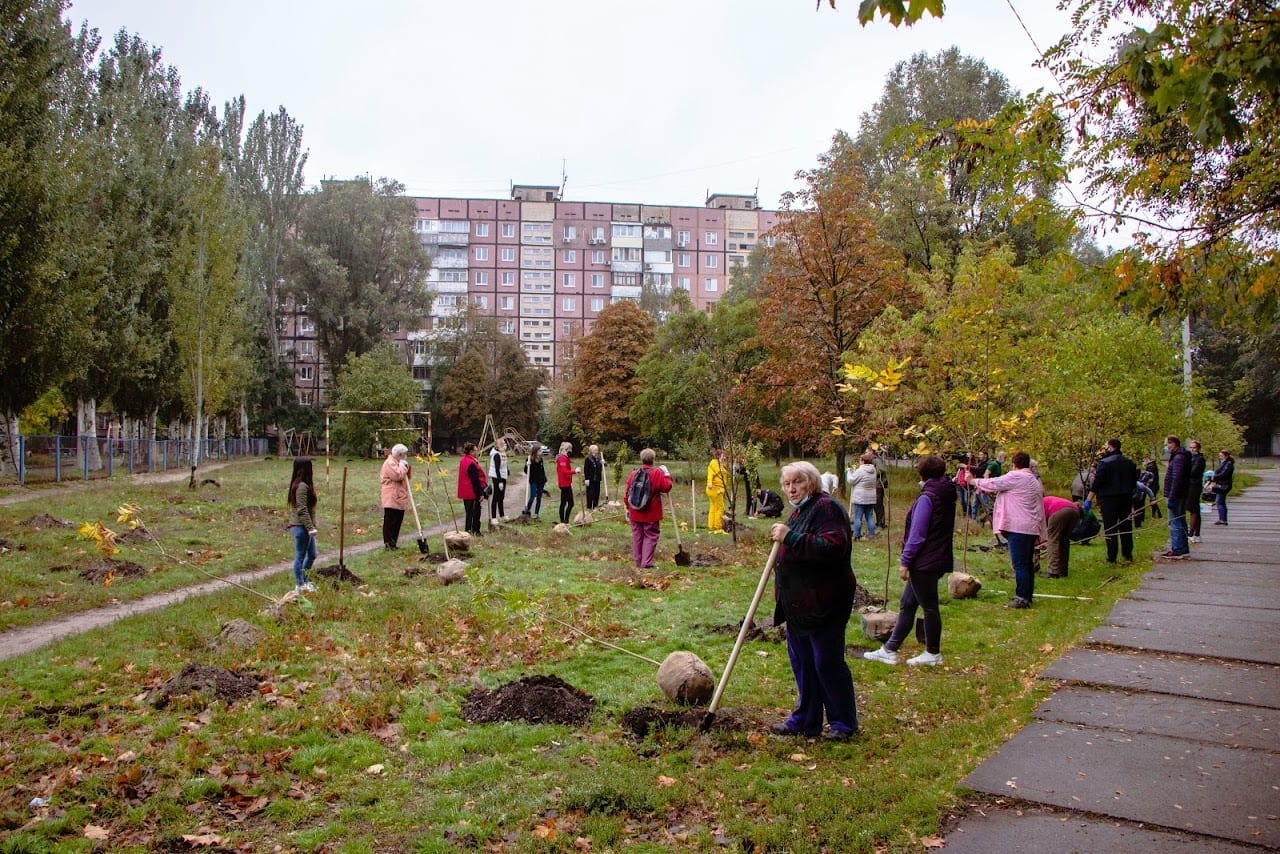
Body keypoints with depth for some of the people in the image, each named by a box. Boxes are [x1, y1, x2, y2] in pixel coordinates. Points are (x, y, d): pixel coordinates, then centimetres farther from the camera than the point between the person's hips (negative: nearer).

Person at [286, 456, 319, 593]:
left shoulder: (305, 485, 12)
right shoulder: (302, 486, -18)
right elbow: (302, 510, -22)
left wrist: (311, 527, 20)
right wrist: (311, 528, -21)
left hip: (305, 527, 10)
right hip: (301, 527, -10)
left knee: (312, 555, 18)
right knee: (300, 556, 1)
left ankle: (304, 581, 28)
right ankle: (300, 585, 10)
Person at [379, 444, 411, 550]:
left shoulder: (399, 462, 20)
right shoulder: (389, 463, -12)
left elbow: (406, 477, 24)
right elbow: (397, 475, -24)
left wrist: (408, 468, 6)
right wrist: (403, 466, -12)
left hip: (400, 498, 10)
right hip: (392, 498, -10)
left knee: (398, 520, 11)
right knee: (390, 520, -6)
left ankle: (393, 542, 18)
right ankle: (388, 542, -3)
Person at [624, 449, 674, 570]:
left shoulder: (634, 473, 3)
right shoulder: (657, 473, -10)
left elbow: (627, 492, 7)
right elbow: (666, 487, -9)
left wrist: (628, 509, 17)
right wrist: (666, 475, 6)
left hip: (635, 513, 4)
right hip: (652, 514, -4)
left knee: (637, 537, 11)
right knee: (650, 536, 1)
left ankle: (637, 562, 17)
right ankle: (646, 563, -6)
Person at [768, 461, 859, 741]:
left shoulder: (826, 508, -15)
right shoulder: (799, 511, 17)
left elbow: (833, 547, -30)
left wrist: (790, 537, -28)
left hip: (823, 602, -10)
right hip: (798, 603, 10)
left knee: (828, 662, -1)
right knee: (802, 662, 15)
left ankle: (844, 723, 14)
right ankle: (806, 720, 27)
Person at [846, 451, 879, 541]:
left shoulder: (860, 471, -15)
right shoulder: (873, 471, 9)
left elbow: (850, 480, -9)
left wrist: (849, 472, 8)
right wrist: (854, 471, 18)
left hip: (860, 499, -7)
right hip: (871, 499, 7)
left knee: (858, 517, -1)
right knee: (870, 517, 12)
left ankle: (857, 536, 0)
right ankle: (871, 534, 12)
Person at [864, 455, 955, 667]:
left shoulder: (927, 497, -16)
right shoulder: (947, 495, 10)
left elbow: (917, 534, -19)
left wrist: (905, 561, -13)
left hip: (925, 562, -9)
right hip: (940, 559, 9)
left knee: (929, 607, 4)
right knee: (907, 604, 13)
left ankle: (933, 654, 17)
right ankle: (890, 649, 18)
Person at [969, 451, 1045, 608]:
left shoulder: (1016, 477, -10)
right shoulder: (1035, 480, 19)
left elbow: (994, 484, -4)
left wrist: (975, 482, 12)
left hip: (1019, 527, -9)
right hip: (1032, 528, 9)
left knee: (1020, 564, -7)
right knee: (1027, 564, 15)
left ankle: (1022, 598, -7)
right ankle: (1027, 596, 21)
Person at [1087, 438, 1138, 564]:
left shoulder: (1104, 463, -12)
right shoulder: (1130, 463, 10)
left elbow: (1096, 484, -15)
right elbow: (1134, 483, 17)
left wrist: (1089, 500, -11)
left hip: (1109, 499, -6)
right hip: (1126, 499, 6)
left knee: (1110, 529, -2)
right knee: (1126, 528, 13)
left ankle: (1111, 557, -3)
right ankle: (1127, 555, 18)